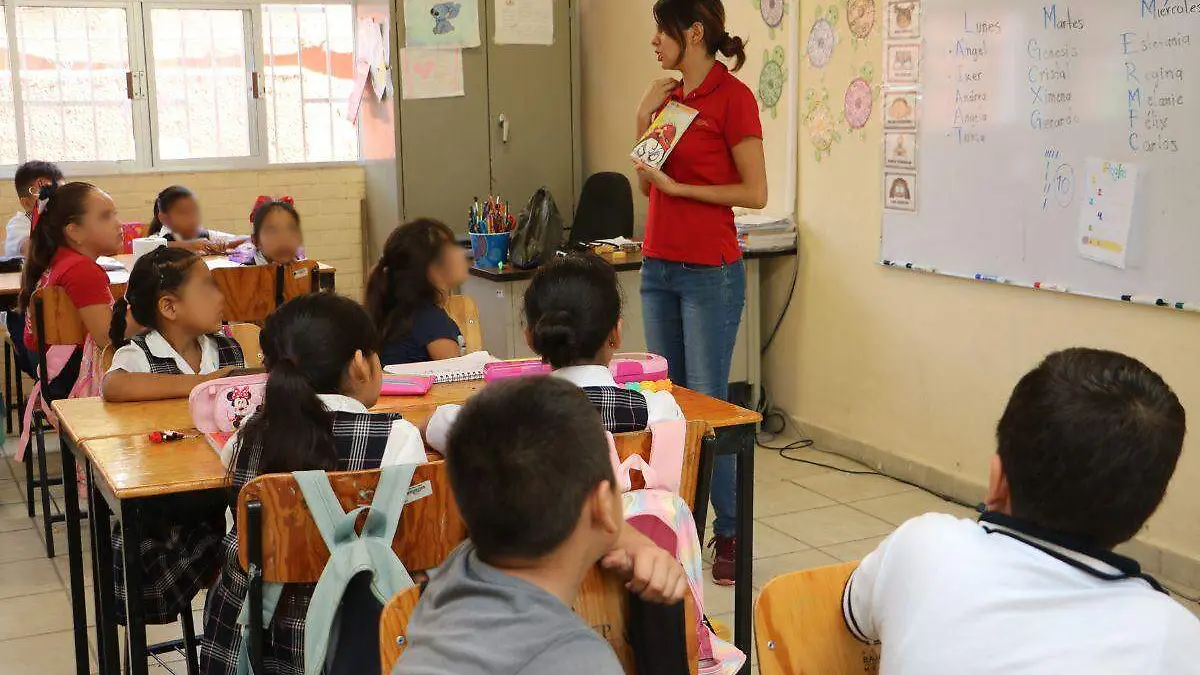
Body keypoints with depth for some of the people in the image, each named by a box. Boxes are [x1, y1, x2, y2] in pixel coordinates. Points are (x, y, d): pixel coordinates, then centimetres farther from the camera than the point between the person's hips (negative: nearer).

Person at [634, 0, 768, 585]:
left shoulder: (732, 97, -10)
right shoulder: (670, 95, 12)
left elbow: (755, 193, -13)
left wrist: (678, 186, -13)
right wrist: (644, 124, 3)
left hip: (710, 272, -7)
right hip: (659, 266, 8)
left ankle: (730, 535, 8)